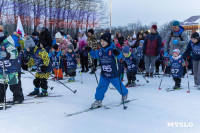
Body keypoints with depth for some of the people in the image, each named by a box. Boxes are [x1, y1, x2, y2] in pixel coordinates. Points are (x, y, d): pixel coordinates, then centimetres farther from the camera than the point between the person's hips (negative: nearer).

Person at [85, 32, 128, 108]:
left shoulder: (112, 50, -15)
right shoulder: (100, 51, 1)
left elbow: (120, 56, -22)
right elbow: (94, 55, 18)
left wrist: (117, 53, -43)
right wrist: (90, 51, 2)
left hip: (113, 74, -3)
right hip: (104, 75, 4)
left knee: (119, 86, 14)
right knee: (101, 87, -4)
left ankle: (124, 94, 42)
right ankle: (98, 101, 7)